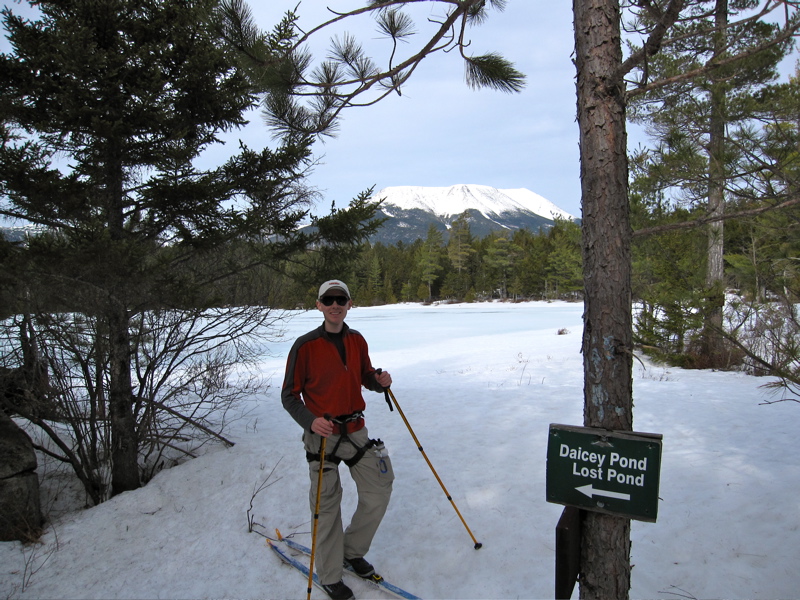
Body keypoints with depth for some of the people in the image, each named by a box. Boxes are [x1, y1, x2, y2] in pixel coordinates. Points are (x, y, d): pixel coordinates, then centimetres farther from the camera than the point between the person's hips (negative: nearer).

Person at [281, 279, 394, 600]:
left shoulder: (356, 340, 3)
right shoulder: (305, 345, -12)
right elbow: (289, 395, -8)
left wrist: (379, 380, -9)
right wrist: (310, 421, -25)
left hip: (356, 431, 5)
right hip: (322, 434, -5)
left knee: (379, 491, 9)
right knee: (327, 505, 4)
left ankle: (352, 552, 33)